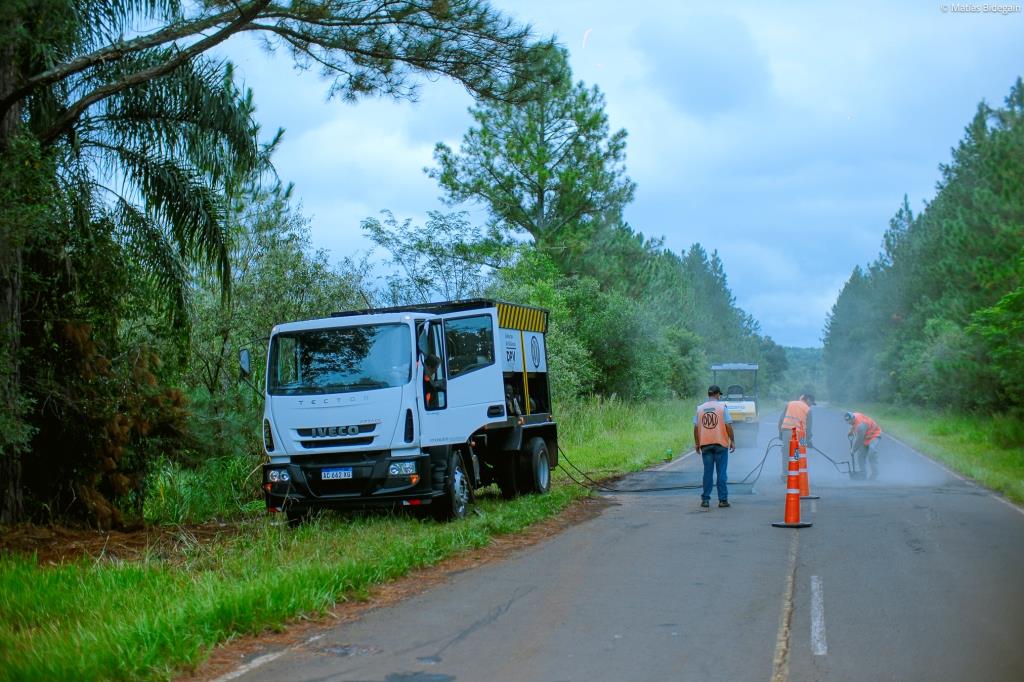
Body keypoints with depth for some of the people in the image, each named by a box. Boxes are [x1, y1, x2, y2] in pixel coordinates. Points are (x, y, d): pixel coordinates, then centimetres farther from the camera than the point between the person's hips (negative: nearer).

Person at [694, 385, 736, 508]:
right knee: (721, 473, 2)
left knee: (707, 473, 7)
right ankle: (723, 500, 3)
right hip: (721, 443, -3)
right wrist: (732, 441, 1)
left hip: (705, 444, 3)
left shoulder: (700, 408, 5)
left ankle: (705, 499, 7)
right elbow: (728, 425, -7)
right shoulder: (722, 407, -4)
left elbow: (696, 427, 5)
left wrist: (697, 443, 13)